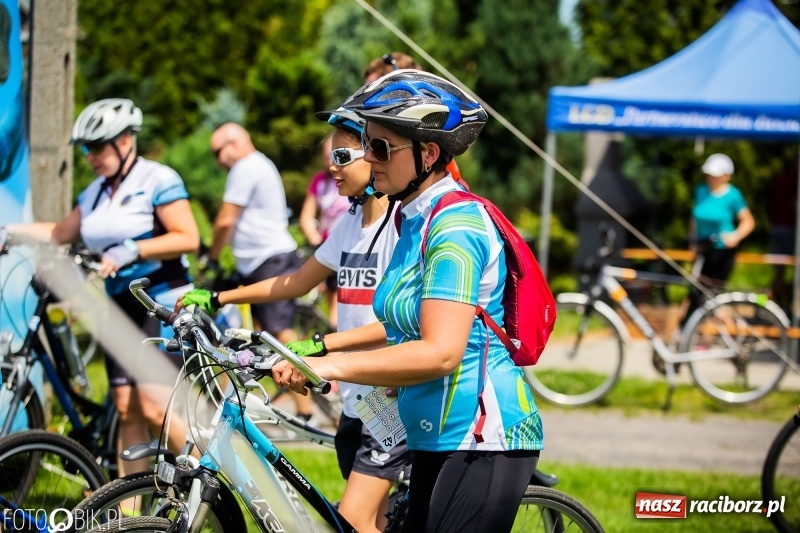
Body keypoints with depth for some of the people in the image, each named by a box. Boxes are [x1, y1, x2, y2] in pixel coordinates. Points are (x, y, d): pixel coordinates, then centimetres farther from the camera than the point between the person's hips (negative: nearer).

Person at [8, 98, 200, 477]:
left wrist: (131, 250, -23)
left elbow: (188, 238, -17)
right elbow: (62, 232, 20)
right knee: (127, 410, 5)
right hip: (122, 306, 8)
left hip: (163, 304, -7)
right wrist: (13, 231, 8)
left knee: (154, 406, -16)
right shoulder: (96, 193, 12)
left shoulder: (157, 180, -10)